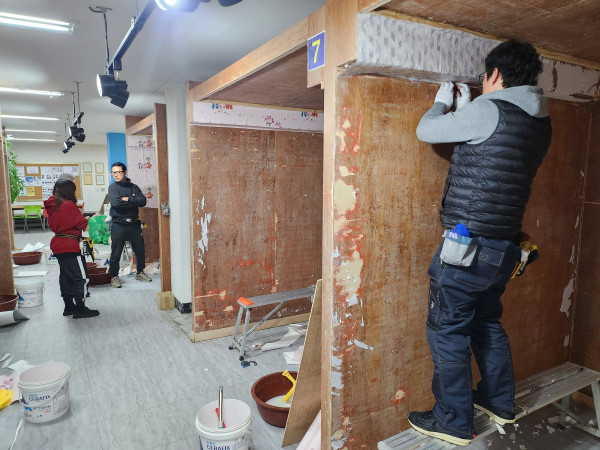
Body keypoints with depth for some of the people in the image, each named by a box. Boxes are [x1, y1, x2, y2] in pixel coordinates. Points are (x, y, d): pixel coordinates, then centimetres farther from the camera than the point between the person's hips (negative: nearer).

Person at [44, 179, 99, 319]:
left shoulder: (53, 205, 10)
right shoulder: (68, 205, -16)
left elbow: (53, 225, 16)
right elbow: (83, 224, -15)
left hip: (58, 245, 10)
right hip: (70, 246, -10)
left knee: (66, 277, 15)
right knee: (81, 277, -4)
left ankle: (69, 307, 23)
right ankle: (80, 309, -2)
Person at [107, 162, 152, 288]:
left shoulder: (134, 187, 10)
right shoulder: (112, 188, 0)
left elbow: (143, 201, -4)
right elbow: (116, 203, -18)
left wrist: (128, 199, -12)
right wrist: (134, 202, -10)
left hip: (134, 224, 4)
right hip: (119, 225, -4)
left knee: (140, 250, 10)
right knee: (116, 253, 0)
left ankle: (140, 273, 28)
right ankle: (114, 276, 14)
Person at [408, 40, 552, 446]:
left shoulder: (488, 110, -14)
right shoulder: (539, 124, 11)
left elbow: (426, 131, -2)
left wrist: (443, 102, 17)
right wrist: (465, 108, 27)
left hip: (467, 247, -9)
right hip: (504, 248, 9)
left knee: (447, 332, 5)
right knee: (488, 323, 24)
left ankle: (454, 423, 19)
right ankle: (500, 403, 40)